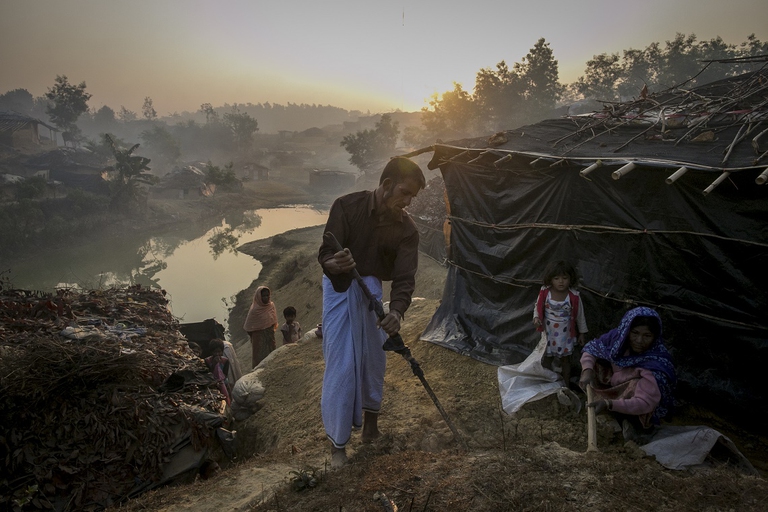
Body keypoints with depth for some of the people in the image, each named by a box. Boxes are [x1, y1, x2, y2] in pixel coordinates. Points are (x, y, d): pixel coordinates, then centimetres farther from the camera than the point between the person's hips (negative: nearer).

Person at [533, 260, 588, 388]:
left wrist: (582, 333, 3)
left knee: (565, 359, 15)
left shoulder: (574, 296, -18)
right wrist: (536, 317, -19)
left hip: (565, 334, -1)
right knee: (547, 358, 16)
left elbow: (580, 315, -5)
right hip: (549, 333, 1)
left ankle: (566, 385, 33)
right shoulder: (545, 293, -15)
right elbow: (537, 307, 1)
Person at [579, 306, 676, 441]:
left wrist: (609, 404, -53)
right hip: (616, 392, 7)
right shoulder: (618, 336, -20)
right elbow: (591, 348, -6)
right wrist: (587, 370, -26)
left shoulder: (656, 363, -35)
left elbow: (645, 403, -40)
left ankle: (626, 419, -8)